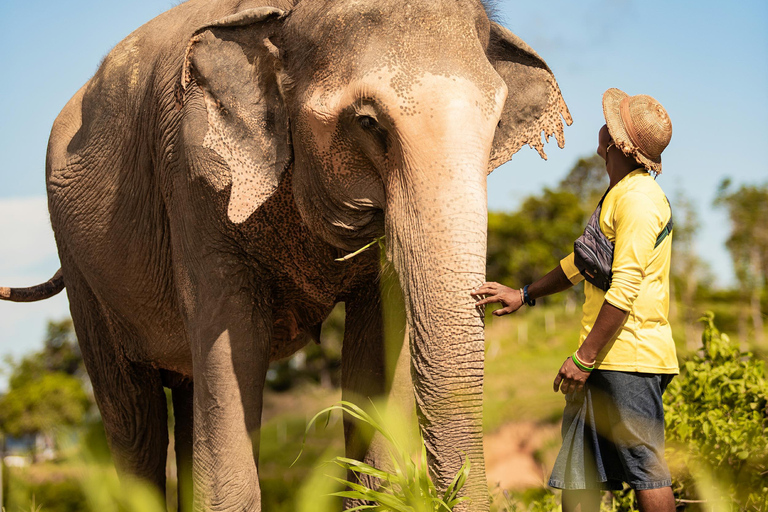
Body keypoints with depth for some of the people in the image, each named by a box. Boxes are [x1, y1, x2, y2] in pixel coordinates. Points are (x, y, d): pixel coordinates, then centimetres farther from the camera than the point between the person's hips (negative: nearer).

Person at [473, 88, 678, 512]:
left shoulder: (638, 198, -15)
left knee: (646, 469, -7)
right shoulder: (618, 195, 19)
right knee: (579, 470, 11)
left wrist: (584, 358, -20)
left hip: (629, 356, -10)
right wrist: (524, 294, 26)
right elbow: (582, 263, 31)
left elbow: (625, 289, -21)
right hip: (612, 356, 10)